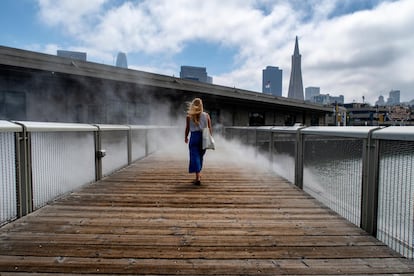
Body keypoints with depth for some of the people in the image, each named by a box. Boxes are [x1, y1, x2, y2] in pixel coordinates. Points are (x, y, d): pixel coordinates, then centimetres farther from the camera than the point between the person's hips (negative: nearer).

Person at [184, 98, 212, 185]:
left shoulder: (189, 116, -3)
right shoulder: (206, 115, 1)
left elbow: (187, 128, 1)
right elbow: (210, 128, 2)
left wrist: (186, 137, 15)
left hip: (194, 137, -2)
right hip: (204, 137, 3)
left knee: (195, 156, 0)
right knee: (200, 156, 17)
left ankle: (198, 177, -10)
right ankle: (198, 174, 32)